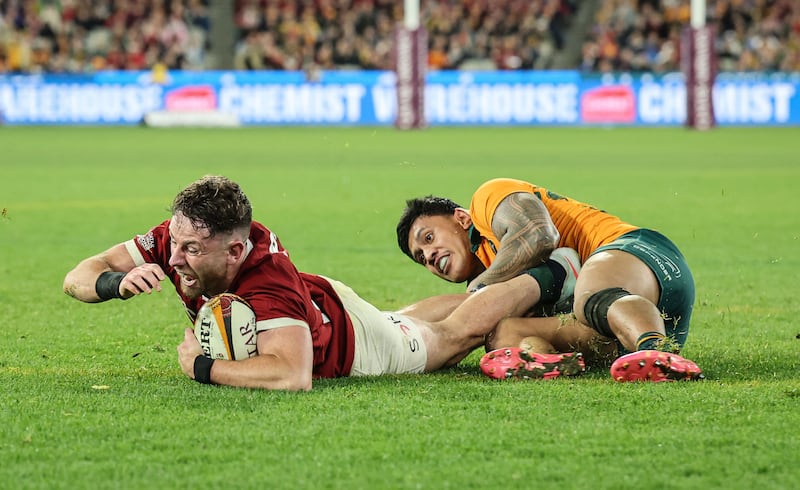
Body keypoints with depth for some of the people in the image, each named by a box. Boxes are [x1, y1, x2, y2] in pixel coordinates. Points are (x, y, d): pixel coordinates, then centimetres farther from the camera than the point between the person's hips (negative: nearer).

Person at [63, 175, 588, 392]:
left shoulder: (268, 281, -49)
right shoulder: (179, 237, -32)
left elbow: (293, 375, -62)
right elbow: (78, 278, -25)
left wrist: (201, 366, -51)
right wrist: (118, 282, -47)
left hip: (351, 341, -6)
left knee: (460, 331, 22)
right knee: (409, 319, 36)